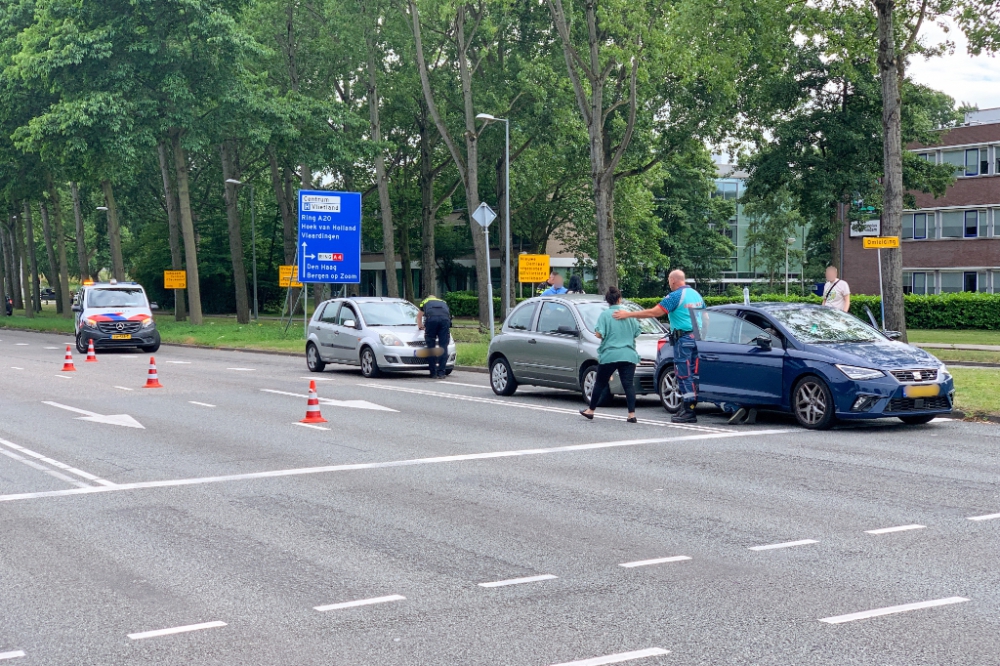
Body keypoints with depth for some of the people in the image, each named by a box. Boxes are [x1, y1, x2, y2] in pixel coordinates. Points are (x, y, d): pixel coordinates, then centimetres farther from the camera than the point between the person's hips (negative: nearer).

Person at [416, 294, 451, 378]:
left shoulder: (425, 302, 36)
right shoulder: (443, 302, 40)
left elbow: (419, 316, 49)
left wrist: (420, 326, 68)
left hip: (431, 319, -1)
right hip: (445, 318, 1)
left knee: (431, 346, 5)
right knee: (443, 346, 4)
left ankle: (433, 372, 3)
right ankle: (441, 372, -1)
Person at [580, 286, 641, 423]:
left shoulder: (605, 315, -6)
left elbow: (599, 334, -13)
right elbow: (637, 332, 8)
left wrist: (598, 333, 9)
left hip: (609, 355, -2)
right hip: (629, 355, 2)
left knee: (600, 383, 11)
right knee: (629, 384, -2)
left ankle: (590, 410, 22)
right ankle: (632, 414, -11)